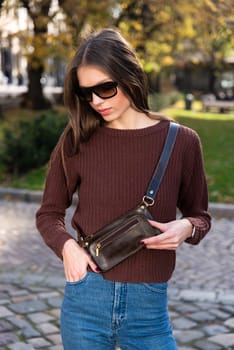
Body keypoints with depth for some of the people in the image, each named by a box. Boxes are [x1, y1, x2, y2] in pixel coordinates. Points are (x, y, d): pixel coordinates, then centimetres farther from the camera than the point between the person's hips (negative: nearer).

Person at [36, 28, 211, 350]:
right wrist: (66, 245, -13)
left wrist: (186, 227, -14)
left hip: (149, 306, 0)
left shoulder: (181, 141, -5)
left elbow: (200, 215, 7)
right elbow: (49, 214, 7)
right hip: (86, 302, 1)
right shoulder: (77, 140, -3)